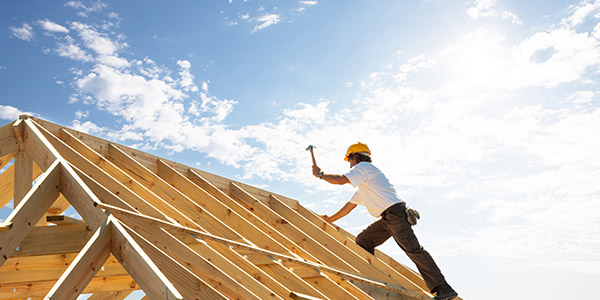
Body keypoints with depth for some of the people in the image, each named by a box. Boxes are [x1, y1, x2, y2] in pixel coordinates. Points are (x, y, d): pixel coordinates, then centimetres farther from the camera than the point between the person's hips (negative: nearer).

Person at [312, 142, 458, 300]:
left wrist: (320, 174, 3)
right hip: (387, 218, 10)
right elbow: (350, 204, 35)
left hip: (395, 212, -10)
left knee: (413, 249, -15)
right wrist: (331, 219, 38)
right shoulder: (363, 184, 30)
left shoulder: (363, 166, 0)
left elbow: (340, 180, -13)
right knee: (363, 240, 9)